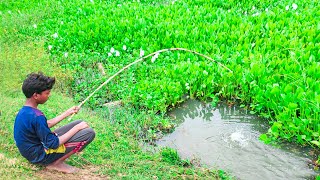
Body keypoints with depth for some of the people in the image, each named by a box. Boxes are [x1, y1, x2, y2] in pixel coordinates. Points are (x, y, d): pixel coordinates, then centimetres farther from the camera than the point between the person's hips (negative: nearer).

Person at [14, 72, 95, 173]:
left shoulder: (24, 111, 1)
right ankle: (56, 164, -5)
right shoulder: (36, 116, -29)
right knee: (89, 133, -16)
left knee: (80, 124, 9)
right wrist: (77, 128, -14)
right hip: (40, 156, -9)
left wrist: (68, 113, 14)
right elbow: (53, 144, -23)